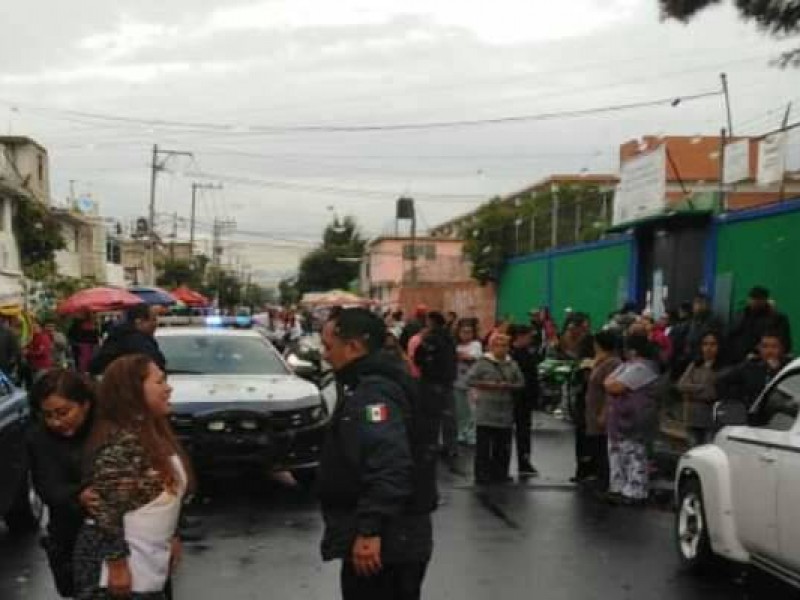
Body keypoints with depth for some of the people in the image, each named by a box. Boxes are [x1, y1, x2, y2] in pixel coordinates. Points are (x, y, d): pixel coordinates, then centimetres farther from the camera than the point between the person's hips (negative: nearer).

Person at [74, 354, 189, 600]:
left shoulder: (153, 433, 7)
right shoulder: (120, 442, -22)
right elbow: (106, 510, -23)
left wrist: (170, 538, 19)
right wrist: (117, 566, -22)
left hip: (150, 562, 9)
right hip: (125, 564, -9)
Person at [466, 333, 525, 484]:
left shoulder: (512, 364, 10)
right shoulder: (483, 363, -3)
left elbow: (521, 382, 10)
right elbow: (470, 380, -7)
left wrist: (509, 386, -8)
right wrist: (487, 385, -14)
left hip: (505, 411, 4)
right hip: (486, 411, -4)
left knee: (503, 444, 7)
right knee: (483, 444, -3)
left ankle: (500, 473, 17)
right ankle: (482, 474, 3)